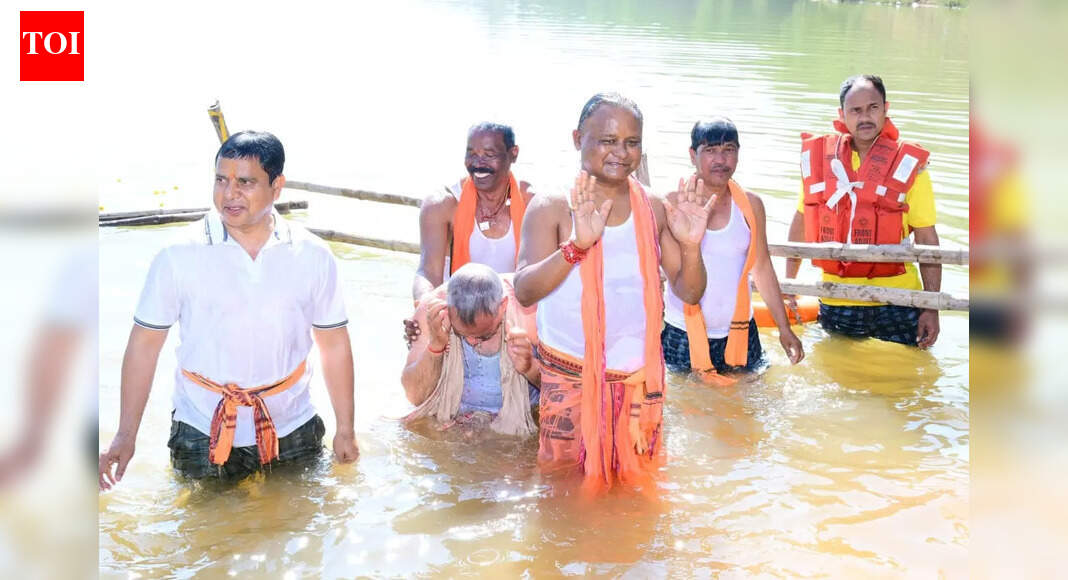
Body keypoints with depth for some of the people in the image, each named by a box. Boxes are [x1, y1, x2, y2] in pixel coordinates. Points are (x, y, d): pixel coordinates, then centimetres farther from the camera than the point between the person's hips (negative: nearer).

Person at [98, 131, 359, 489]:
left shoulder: (312, 256, -4)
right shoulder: (179, 256, -10)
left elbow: (334, 345, 2)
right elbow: (144, 344, -6)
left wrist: (345, 430, 4)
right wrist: (126, 436, -8)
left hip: (291, 430, 2)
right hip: (204, 433, -1)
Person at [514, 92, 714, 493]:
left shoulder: (653, 210, 2)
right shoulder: (552, 208, -8)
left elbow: (689, 292, 2)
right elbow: (524, 291, -21)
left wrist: (691, 246, -18)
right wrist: (577, 245, -35)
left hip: (639, 376, 3)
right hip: (569, 375, -3)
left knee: (637, 476, 15)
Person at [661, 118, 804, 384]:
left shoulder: (750, 205, 3)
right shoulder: (672, 203, -7)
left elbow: (762, 268, 12)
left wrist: (784, 328, 12)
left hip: (739, 333, 3)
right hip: (683, 334, -3)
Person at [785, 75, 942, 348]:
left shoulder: (908, 166, -6)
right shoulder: (817, 157, 1)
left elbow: (927, 240, -4)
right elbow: (802, 220, 14)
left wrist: (932, 308, -8)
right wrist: (787, 282, 16)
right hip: (835, 302, 2)